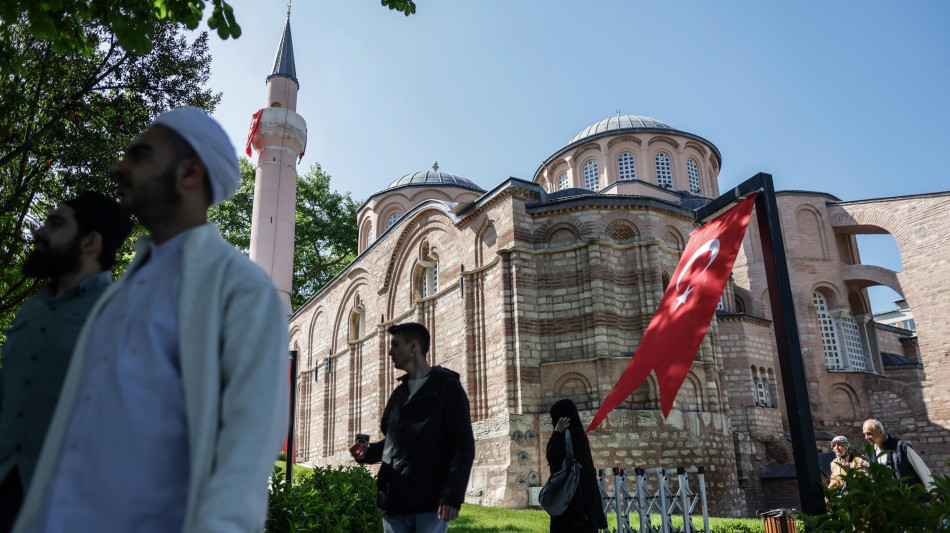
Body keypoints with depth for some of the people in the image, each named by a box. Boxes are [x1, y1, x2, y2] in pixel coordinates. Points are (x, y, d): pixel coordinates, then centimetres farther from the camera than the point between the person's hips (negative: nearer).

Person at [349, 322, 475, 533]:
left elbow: (464, 446, -9)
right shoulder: (400, 393, 18)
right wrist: (369, 451, 5)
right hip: (394, 501, 7)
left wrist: (452, 497, -19)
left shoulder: (447, 387, -4)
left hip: (430, 504, -6)